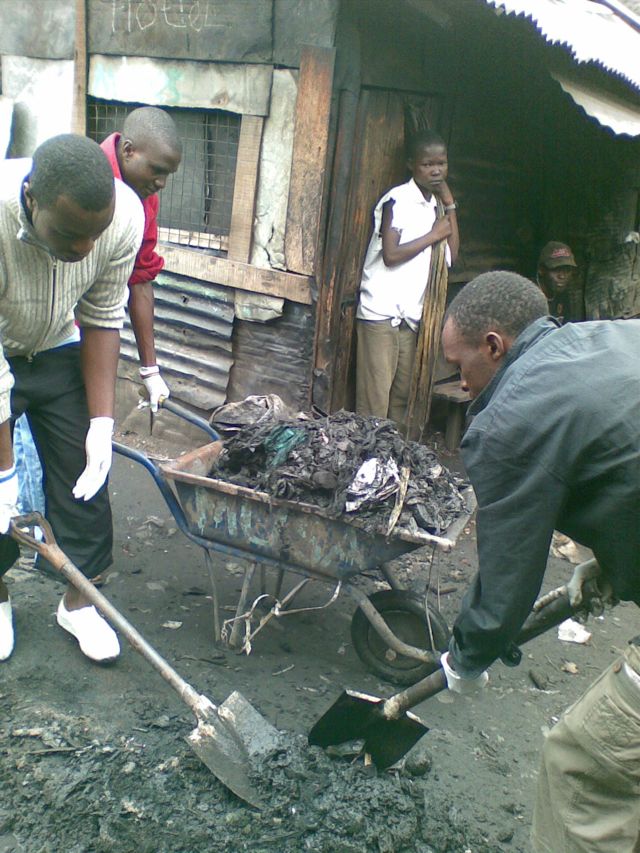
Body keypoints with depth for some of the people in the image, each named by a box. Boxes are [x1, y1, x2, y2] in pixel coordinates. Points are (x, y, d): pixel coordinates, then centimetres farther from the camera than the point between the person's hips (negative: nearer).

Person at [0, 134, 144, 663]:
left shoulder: (125, 214, -28)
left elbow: (102, 317, -13)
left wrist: (102, 423, -14)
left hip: (58, 352, 3)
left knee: (84, 476, 3)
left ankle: (77, 602, 24)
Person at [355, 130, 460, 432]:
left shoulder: (434, 204, 16)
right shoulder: (398, 200, -7)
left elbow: (451, 256, 10)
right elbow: (391, 254, -16)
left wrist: (450, 205, 7)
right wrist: (433, 236, -6)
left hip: (409, 314, 8)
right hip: (381, 312, -7)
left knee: (401, 397, 9)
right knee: (374, 399, -8)